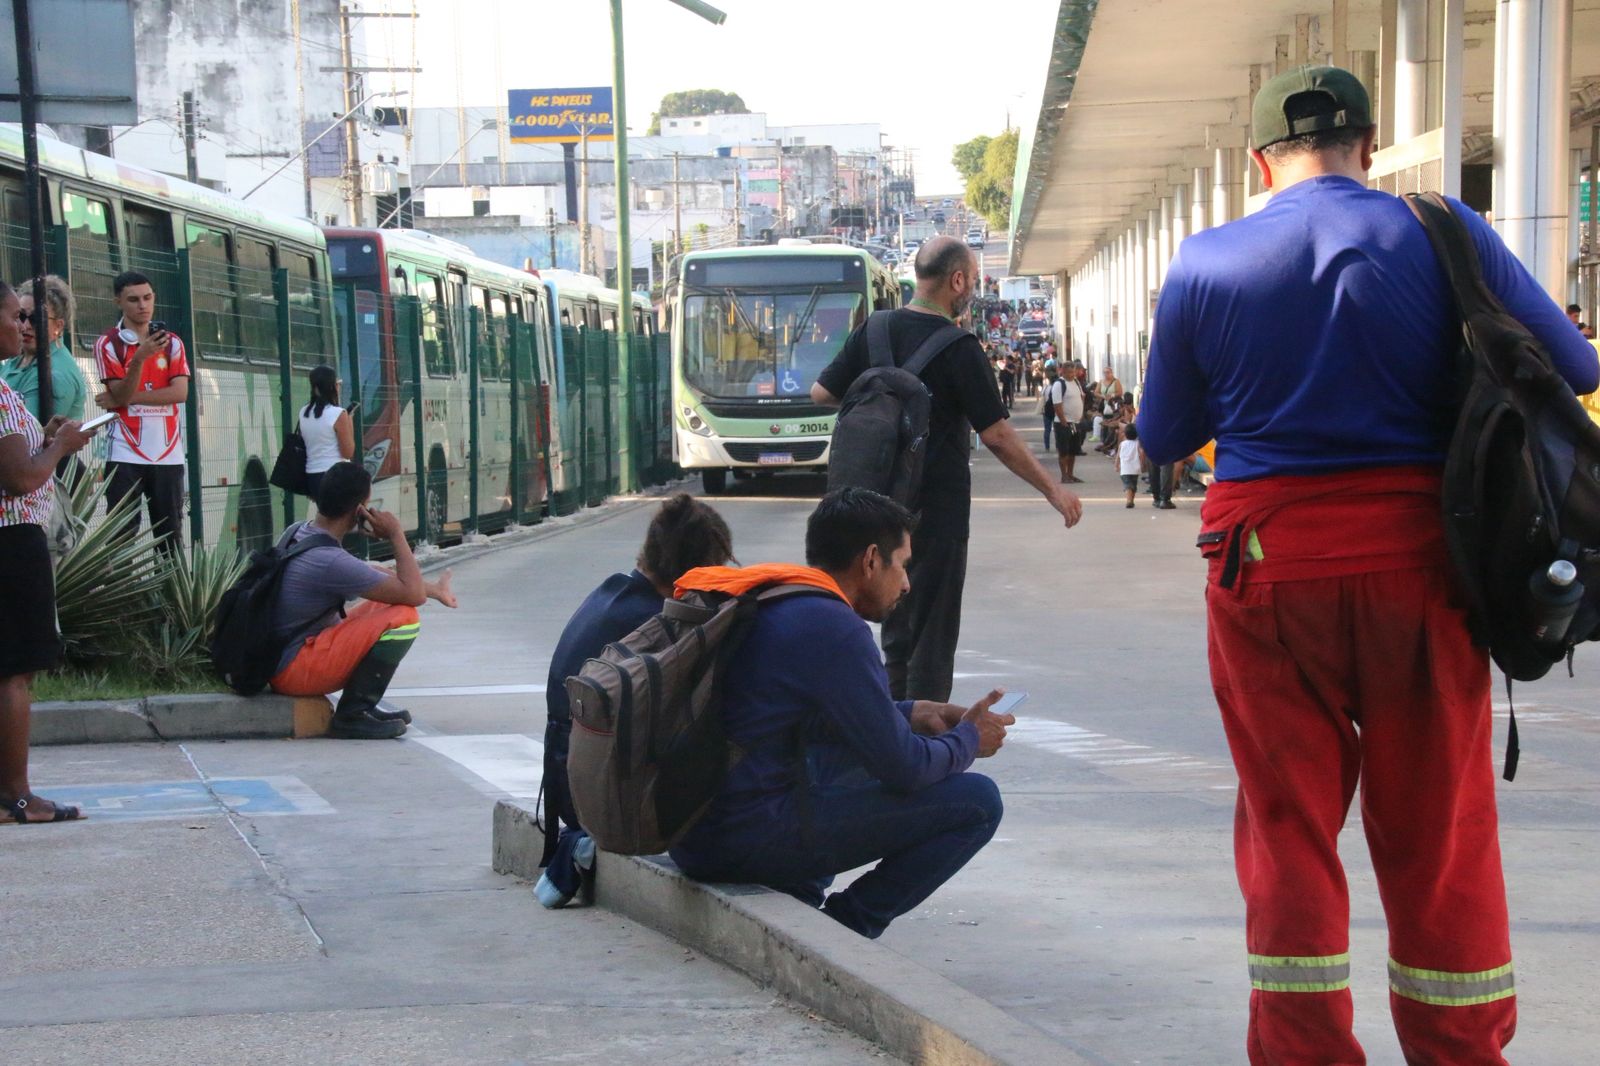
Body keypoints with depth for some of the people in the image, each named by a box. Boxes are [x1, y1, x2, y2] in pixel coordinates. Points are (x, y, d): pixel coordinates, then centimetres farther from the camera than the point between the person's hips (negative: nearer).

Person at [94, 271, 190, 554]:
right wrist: (140, 357, -26)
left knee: (170, 534, 5)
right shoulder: (108, 344, 0)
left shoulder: (171, 342, 9)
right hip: (126, 453, -3)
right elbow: (121, 395, -11)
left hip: (168, 452, 3)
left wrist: (127, 398, -10)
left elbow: (179, 392, -4)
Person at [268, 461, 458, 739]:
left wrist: (431, 588, 18)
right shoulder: (331, 561, -26)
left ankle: (364, 706, 13)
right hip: (294, 671, -10)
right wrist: (396, 535, -13)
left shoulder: (298, 533, 4)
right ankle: (353, 714, -12)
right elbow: (413, 594, -22)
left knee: (384, 604, 19)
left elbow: (369, 572, 16)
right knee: (404, 617, -19)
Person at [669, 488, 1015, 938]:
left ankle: (794, 900, 18)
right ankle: (843, 929, -1)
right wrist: (968, 740, 8)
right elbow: (904, 767, -11)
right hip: (748, 839, -10)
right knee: (975, 801, -5)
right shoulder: (831, 627, -15)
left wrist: (911, 713, 23)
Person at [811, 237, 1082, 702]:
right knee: (932, 637, 0)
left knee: (897, 628, 17)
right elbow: (996, 435, -15)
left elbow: (822, 392, 6)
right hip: (937, 511, -6)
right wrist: (1053, 490, -7)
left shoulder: (874, 331, 1)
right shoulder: (958, 348, -15)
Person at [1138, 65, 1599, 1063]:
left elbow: (1163, 437, 8)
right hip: (1418, 558, 0)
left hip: (1270, 566, 0)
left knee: (1289, 822, 8)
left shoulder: (1206, 263, 0)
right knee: (1440, 827, 9)